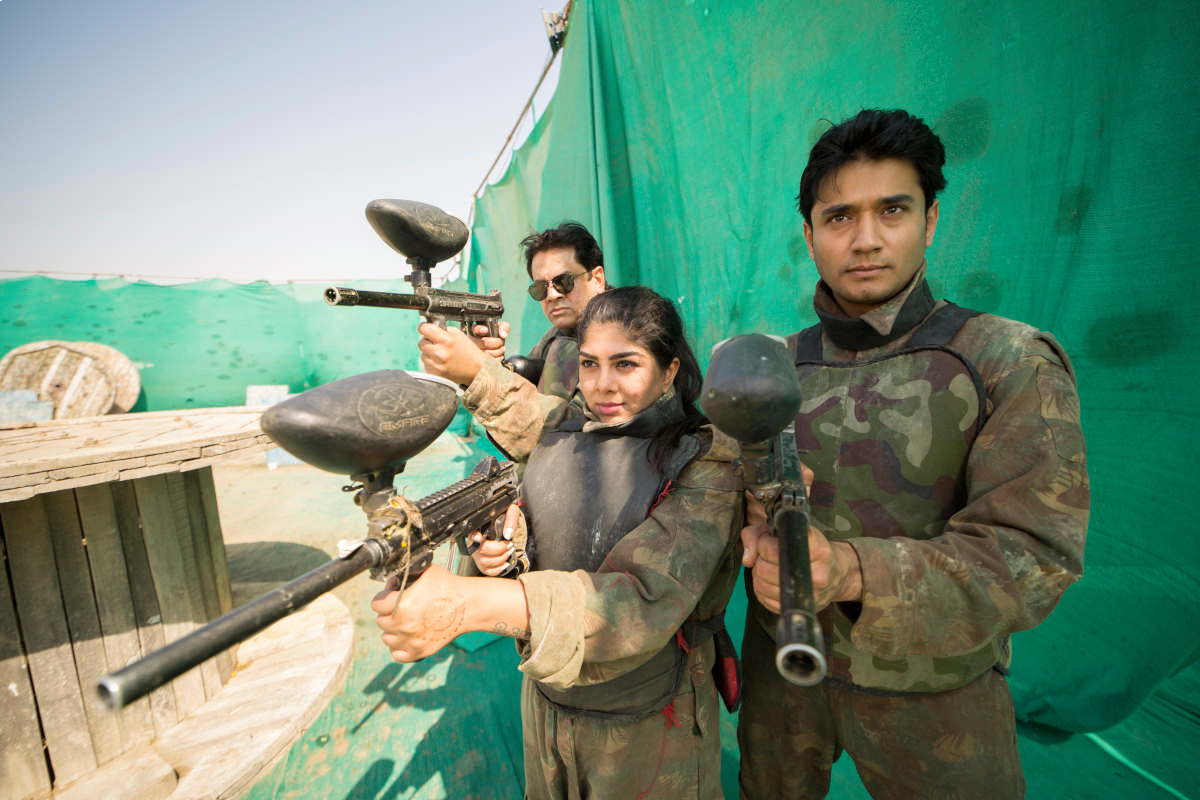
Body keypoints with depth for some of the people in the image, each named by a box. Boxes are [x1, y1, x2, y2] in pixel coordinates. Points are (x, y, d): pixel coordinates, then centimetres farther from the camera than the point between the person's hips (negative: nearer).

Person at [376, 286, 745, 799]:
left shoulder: (703, 464, -21)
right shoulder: (555, 444, -4)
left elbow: (650, 600, -34)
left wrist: (468, 605, -44)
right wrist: (499, 554, -16)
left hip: (650, 727, -4)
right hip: (547, 707, 5)